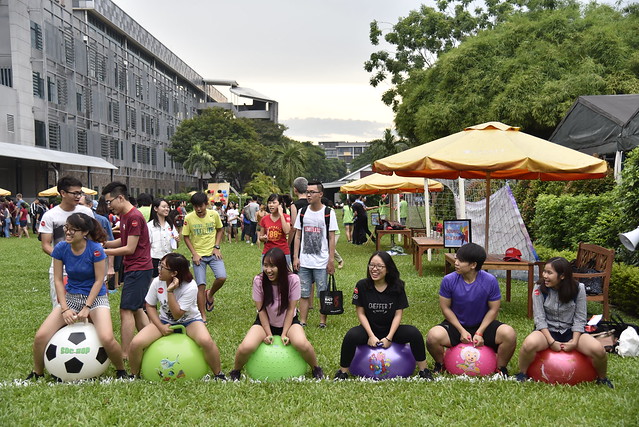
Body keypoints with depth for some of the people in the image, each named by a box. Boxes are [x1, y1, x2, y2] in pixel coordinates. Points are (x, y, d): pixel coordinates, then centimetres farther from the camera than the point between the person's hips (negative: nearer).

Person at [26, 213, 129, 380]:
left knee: (107, 339, -24)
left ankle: (121, 371, 5)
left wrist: (87, 308, -16)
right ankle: (37, 373, 20)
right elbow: (58, 280, -3)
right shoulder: (60, 248, -8)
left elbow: (99, 280, -13)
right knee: (40, 336, -9)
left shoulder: (95, 249, -18)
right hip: (70, 296, 4)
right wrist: (65, 309, -10)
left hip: (95, 296, -4)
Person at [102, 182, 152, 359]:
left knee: (126, 310, -7)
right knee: (136, 309, 15)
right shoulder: (124, 216, 12)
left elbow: (130, 248, -18)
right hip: (133, 269, 10)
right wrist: (104, 243, 3)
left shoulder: (134, 217, -18)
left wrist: (104, 251, -13)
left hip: (138, 269, -10)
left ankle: (125, 354, 0)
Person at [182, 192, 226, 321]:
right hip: (198, 255, -1)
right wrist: (194, 254, -9)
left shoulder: (214, 214, -6)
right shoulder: (189, 218, -10)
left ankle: (210, 294, 15)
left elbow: (219, 230, 9)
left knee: (222, 277, -18)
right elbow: (186, 237, 0)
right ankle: (203, 316, 10)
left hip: (213, 253, 1)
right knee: (201, 285, -3)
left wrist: (216, 247, -3)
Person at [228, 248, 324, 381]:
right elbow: (261, 310, -11)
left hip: (288, 321, -1)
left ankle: (316, 368, 0)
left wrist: (284, 333, -17)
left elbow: (291, 309, -13)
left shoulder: (293, 280, -21)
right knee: (246, 347, -28)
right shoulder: (258, 280, -19)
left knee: (301, 344, -32)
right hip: (265, 322, 1)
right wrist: (268, 333, -16)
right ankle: (235, 371, 6)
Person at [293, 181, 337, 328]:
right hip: (304, 261, 3)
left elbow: (331, 238, -3)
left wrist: (331, 260, -7)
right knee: (304, 294, 8)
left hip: (322, 262, -3)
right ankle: (302, 322, 16)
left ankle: (322, 322, 16)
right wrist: (295, 257, 3)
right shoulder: (302, 212, 7)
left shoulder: (328, 213, -3)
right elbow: (298, 236, 9)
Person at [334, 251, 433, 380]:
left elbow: (398, 314, -6)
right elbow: (360, 313, -6)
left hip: (391, 330, 1)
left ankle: (423, 370, -7)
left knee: (414, 333, -25)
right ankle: (343, 372, -12)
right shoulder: (362, 285, -9)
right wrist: (371, 335, -16)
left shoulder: (397, 286, -7)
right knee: (351, 336, -32)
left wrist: (389, 337, -15)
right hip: (369, 329, -1)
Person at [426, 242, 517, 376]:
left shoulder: (490, 281, -14)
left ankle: (501, 369, 2)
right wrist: (462, 331, -12)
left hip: (482, 325, 0)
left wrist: (479, 333, -15)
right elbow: (445, 308, -6)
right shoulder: (449, 280, -15)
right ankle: (439, 365, 5)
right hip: (457, 325, 0)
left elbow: (493, 309, -6)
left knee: (509, 334, -28)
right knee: (433, 336, -30)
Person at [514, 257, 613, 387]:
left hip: (570, 332, 1)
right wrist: (551, 341, -20)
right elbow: (539, 318, -11)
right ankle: (522, 374, -7)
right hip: (547, 331, -1)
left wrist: (574, 341, -15)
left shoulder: (578, 288, -8)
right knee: (529, 344, -36)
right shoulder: (539, 288, -10)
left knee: (598, 350, -26)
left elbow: (579, 319, -4)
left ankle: (602, 378, 8)